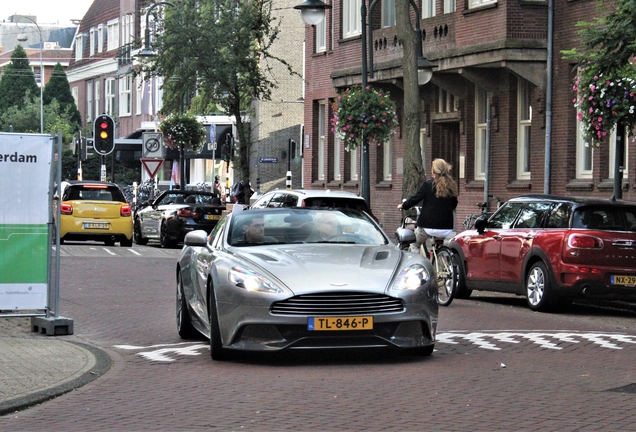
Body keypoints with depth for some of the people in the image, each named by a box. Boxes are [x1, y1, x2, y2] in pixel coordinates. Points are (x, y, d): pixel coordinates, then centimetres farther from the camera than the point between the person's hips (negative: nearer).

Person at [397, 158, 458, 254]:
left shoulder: (428, 184, -7)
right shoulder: (451, 185, 5)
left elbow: (415, 199, -5)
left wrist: (402, 206, 12)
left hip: (429, 226, -4)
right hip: (447, 229, 5)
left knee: (415, 245, 17)